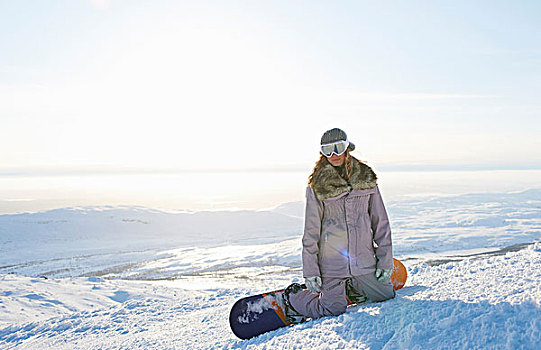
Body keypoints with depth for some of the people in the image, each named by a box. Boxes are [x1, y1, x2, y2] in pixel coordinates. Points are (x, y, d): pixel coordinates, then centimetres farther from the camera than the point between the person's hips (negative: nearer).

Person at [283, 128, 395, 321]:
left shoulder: (366, 178, 2)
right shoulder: (317, 185, -7)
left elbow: (380, 222, 4)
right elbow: (311, 231, -5)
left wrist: (385, 260, 0)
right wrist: (310, 271, -8)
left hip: (364, 259, 4)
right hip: (332, 261, -3)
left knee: (386, 296, 11)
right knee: (334, 309, -3)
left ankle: (351, 287, 37)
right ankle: (292, 297, 23)